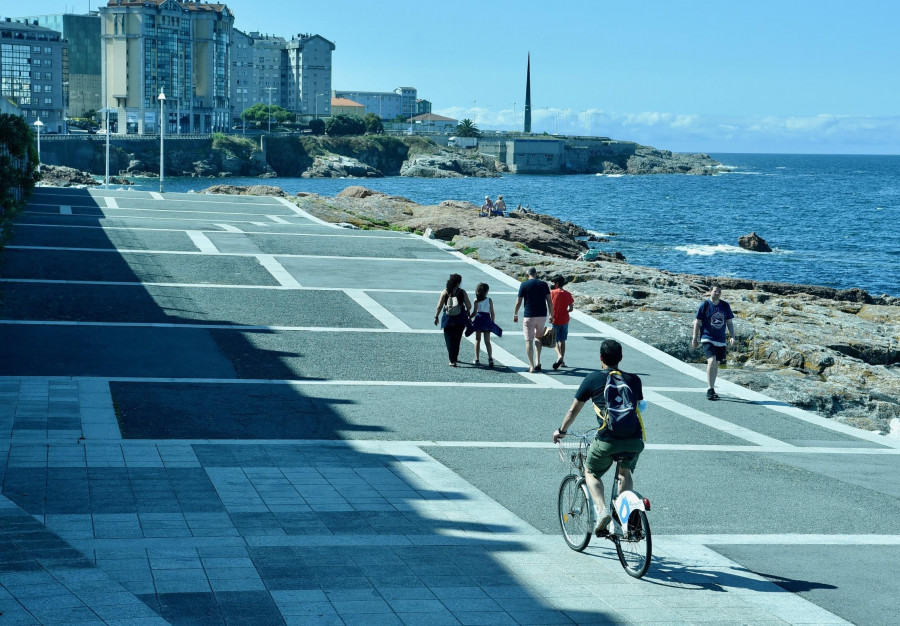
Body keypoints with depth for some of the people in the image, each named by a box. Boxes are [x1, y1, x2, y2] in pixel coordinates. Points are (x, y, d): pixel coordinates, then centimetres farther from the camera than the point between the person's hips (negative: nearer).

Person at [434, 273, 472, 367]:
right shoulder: (462, 292, -5)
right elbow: (469, 306, -4)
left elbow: (439, 306, -5)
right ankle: (454, 357, 27)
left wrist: (436, 317, 4)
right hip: (460, 320, 0)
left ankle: (453, 361, 1)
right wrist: (467, 312, 17)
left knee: (449, 339, 7)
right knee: (457, 339, 17)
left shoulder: (445, 292, -4)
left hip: (448, 319, 0)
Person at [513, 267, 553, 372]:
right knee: (538, 338, 21)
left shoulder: (524, 285, -5)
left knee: (529, 340, 3)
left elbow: (518, 302, -3)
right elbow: (549, 301, 1)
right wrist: (551, 315, 10)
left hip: (529, 316, -3)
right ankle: (537, 362, 13)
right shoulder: (544, 284, 3)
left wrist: (515, 314, 11)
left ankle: (531, 366, -1)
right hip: (542, 316, 3)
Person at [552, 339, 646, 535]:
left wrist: (561, 431, 33)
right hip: (635, 440, 3)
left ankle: (602, 511, -2)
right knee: (625, 472, 29)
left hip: (608, 440, -3)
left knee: (591, 473, 20)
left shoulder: (593, 379, 8)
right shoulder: (634, 379, 16)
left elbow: (573, 410, 16)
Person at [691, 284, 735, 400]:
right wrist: (695, 338, 0)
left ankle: (711, 388, 23)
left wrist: (732, 336, 3)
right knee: (711, 361, -20)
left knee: (716, 364, 10)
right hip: (707, 338, -5)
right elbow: (697, 322, 2)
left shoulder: (725, 306, 8)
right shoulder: (704, 305, -3)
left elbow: (729, 322, 14)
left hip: (720, 340, 5)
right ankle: (710, 389, -19)